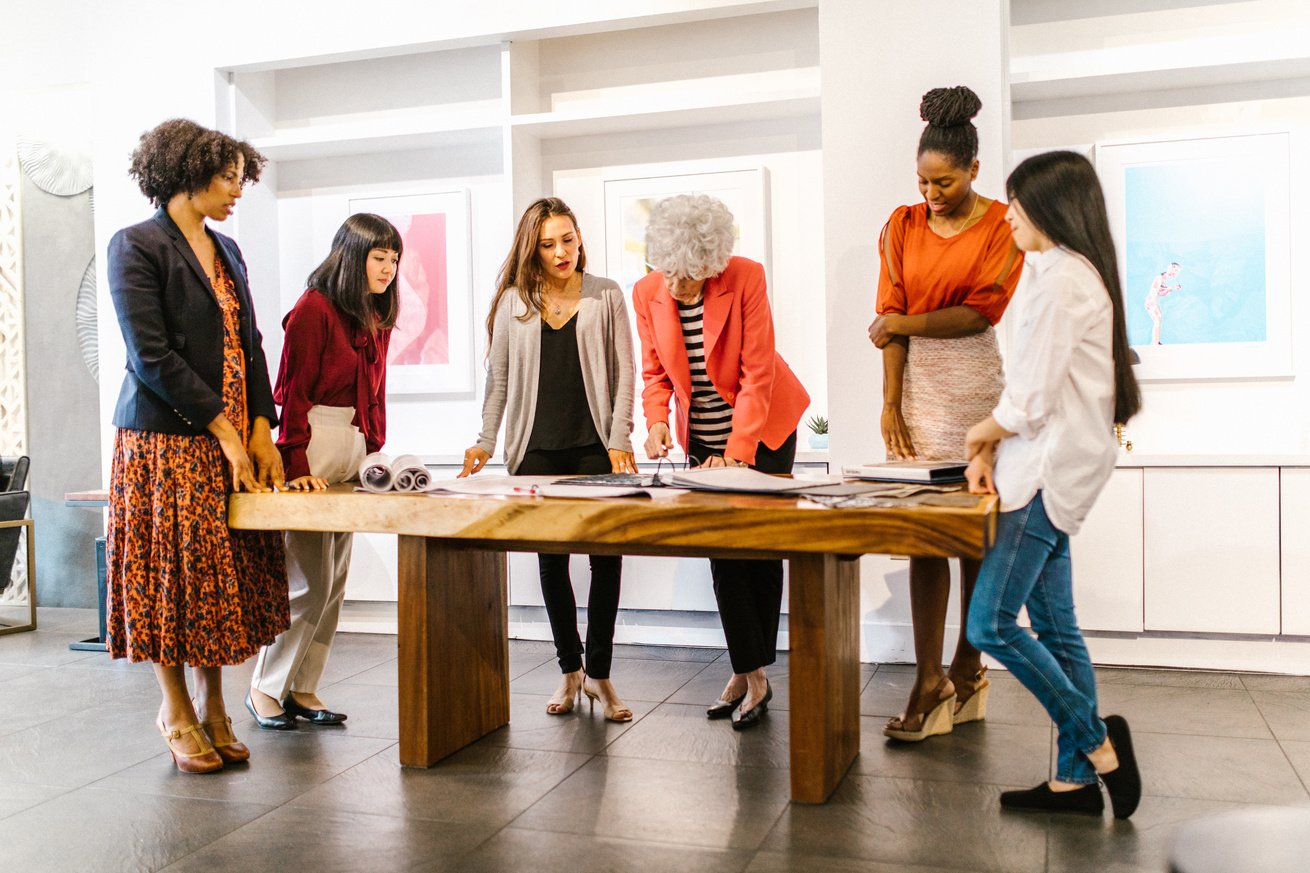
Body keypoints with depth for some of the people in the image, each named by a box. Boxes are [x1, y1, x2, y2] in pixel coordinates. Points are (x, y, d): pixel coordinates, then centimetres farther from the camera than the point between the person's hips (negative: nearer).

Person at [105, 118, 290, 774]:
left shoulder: (226, 251, 15)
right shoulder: (135, 245, -6)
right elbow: (151, 355, -14)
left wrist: (261, 427, 0)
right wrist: (224, 430, -14)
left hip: (235, 438, 6)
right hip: (167, 441, -6)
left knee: (224, 573, 8)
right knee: (172, 571, 2)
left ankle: (212, 705, 20)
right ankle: (177, 712, 18)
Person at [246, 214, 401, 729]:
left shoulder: (376, 318, 14)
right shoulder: (314, 309, -9)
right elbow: (293, 392, -12)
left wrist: (374, 450, 9)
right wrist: (297, 466, -16)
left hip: (354, 450, 8)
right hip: (313, 447, -8)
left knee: (335, 583, 9)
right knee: (310, 581, -5)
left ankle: (303, 689, 18)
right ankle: (265, 688, 10)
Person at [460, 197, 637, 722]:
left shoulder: (606, 296, 6)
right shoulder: (512, 301, 8)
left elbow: (623, 374, 3)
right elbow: (498, 378, 10)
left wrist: (619, 441, -7)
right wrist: (486, 442, 2)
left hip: (595, 446, -1)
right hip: (536, 449, 1)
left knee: (606, 555, -3)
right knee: (551, 560, 7)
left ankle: (598, 673, 9)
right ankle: (569, 669, 20)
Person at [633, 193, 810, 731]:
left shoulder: (745, 278, -20)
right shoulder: (647, 292, -8)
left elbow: (758, 373, -20)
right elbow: (655, 371, 2)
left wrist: (736, 451, -24)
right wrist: (657, 422, -16)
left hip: (763, 427, -3)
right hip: (702, 437, 4)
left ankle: (753, 672, 12)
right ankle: (749, 675, 10)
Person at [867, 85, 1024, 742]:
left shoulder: (1003, 227, 1)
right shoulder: (903, 226, 10)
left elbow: (979, 313, -7)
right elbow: (891, 318, 4)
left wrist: (904, 323, -4)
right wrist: (891, 403, -3)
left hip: (978, 382, -2)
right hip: (917, 382, 3)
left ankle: (967, 669, 15)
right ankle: (930, 682, 3)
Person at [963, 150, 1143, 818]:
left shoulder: (1061, 279, -15)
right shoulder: (1074, 272, 18)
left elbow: (1033, 399, -18)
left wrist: (983, 433, 1)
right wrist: (992, 451, 6)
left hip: (1051, 473, -10)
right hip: (1050, 470, 10)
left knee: (990, 623, -8)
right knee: (1054, 628, 11)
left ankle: (1097, 740, 4)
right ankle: (1076, 777, 18)